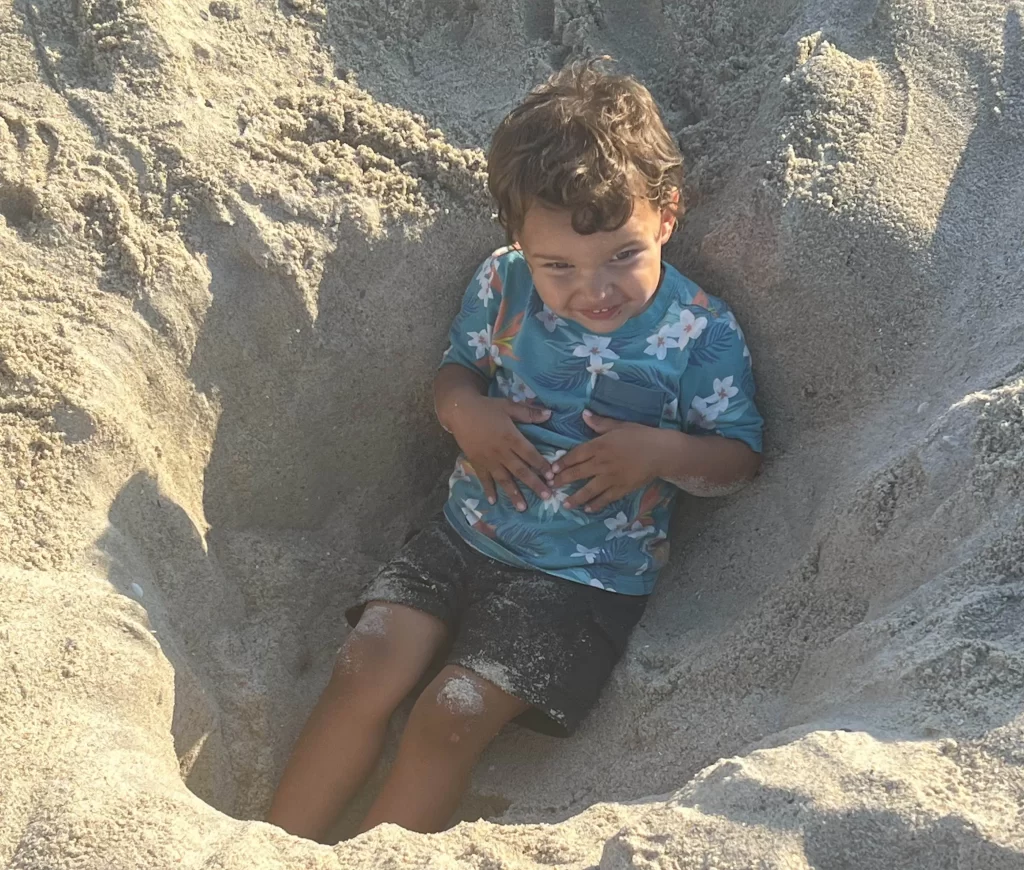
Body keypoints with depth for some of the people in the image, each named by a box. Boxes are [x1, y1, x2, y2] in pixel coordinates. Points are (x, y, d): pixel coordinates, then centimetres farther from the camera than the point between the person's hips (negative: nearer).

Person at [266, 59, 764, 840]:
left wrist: (660, 452, -22)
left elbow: (740, 458, -2)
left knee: (452, 717, -17)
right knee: (366, 668, -14)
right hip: (468, 533, 4)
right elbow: (457, 369, 14)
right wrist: (463, 411, -10)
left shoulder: (701, 332, -11)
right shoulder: (501, 286, -3)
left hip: (588, 577, -3)